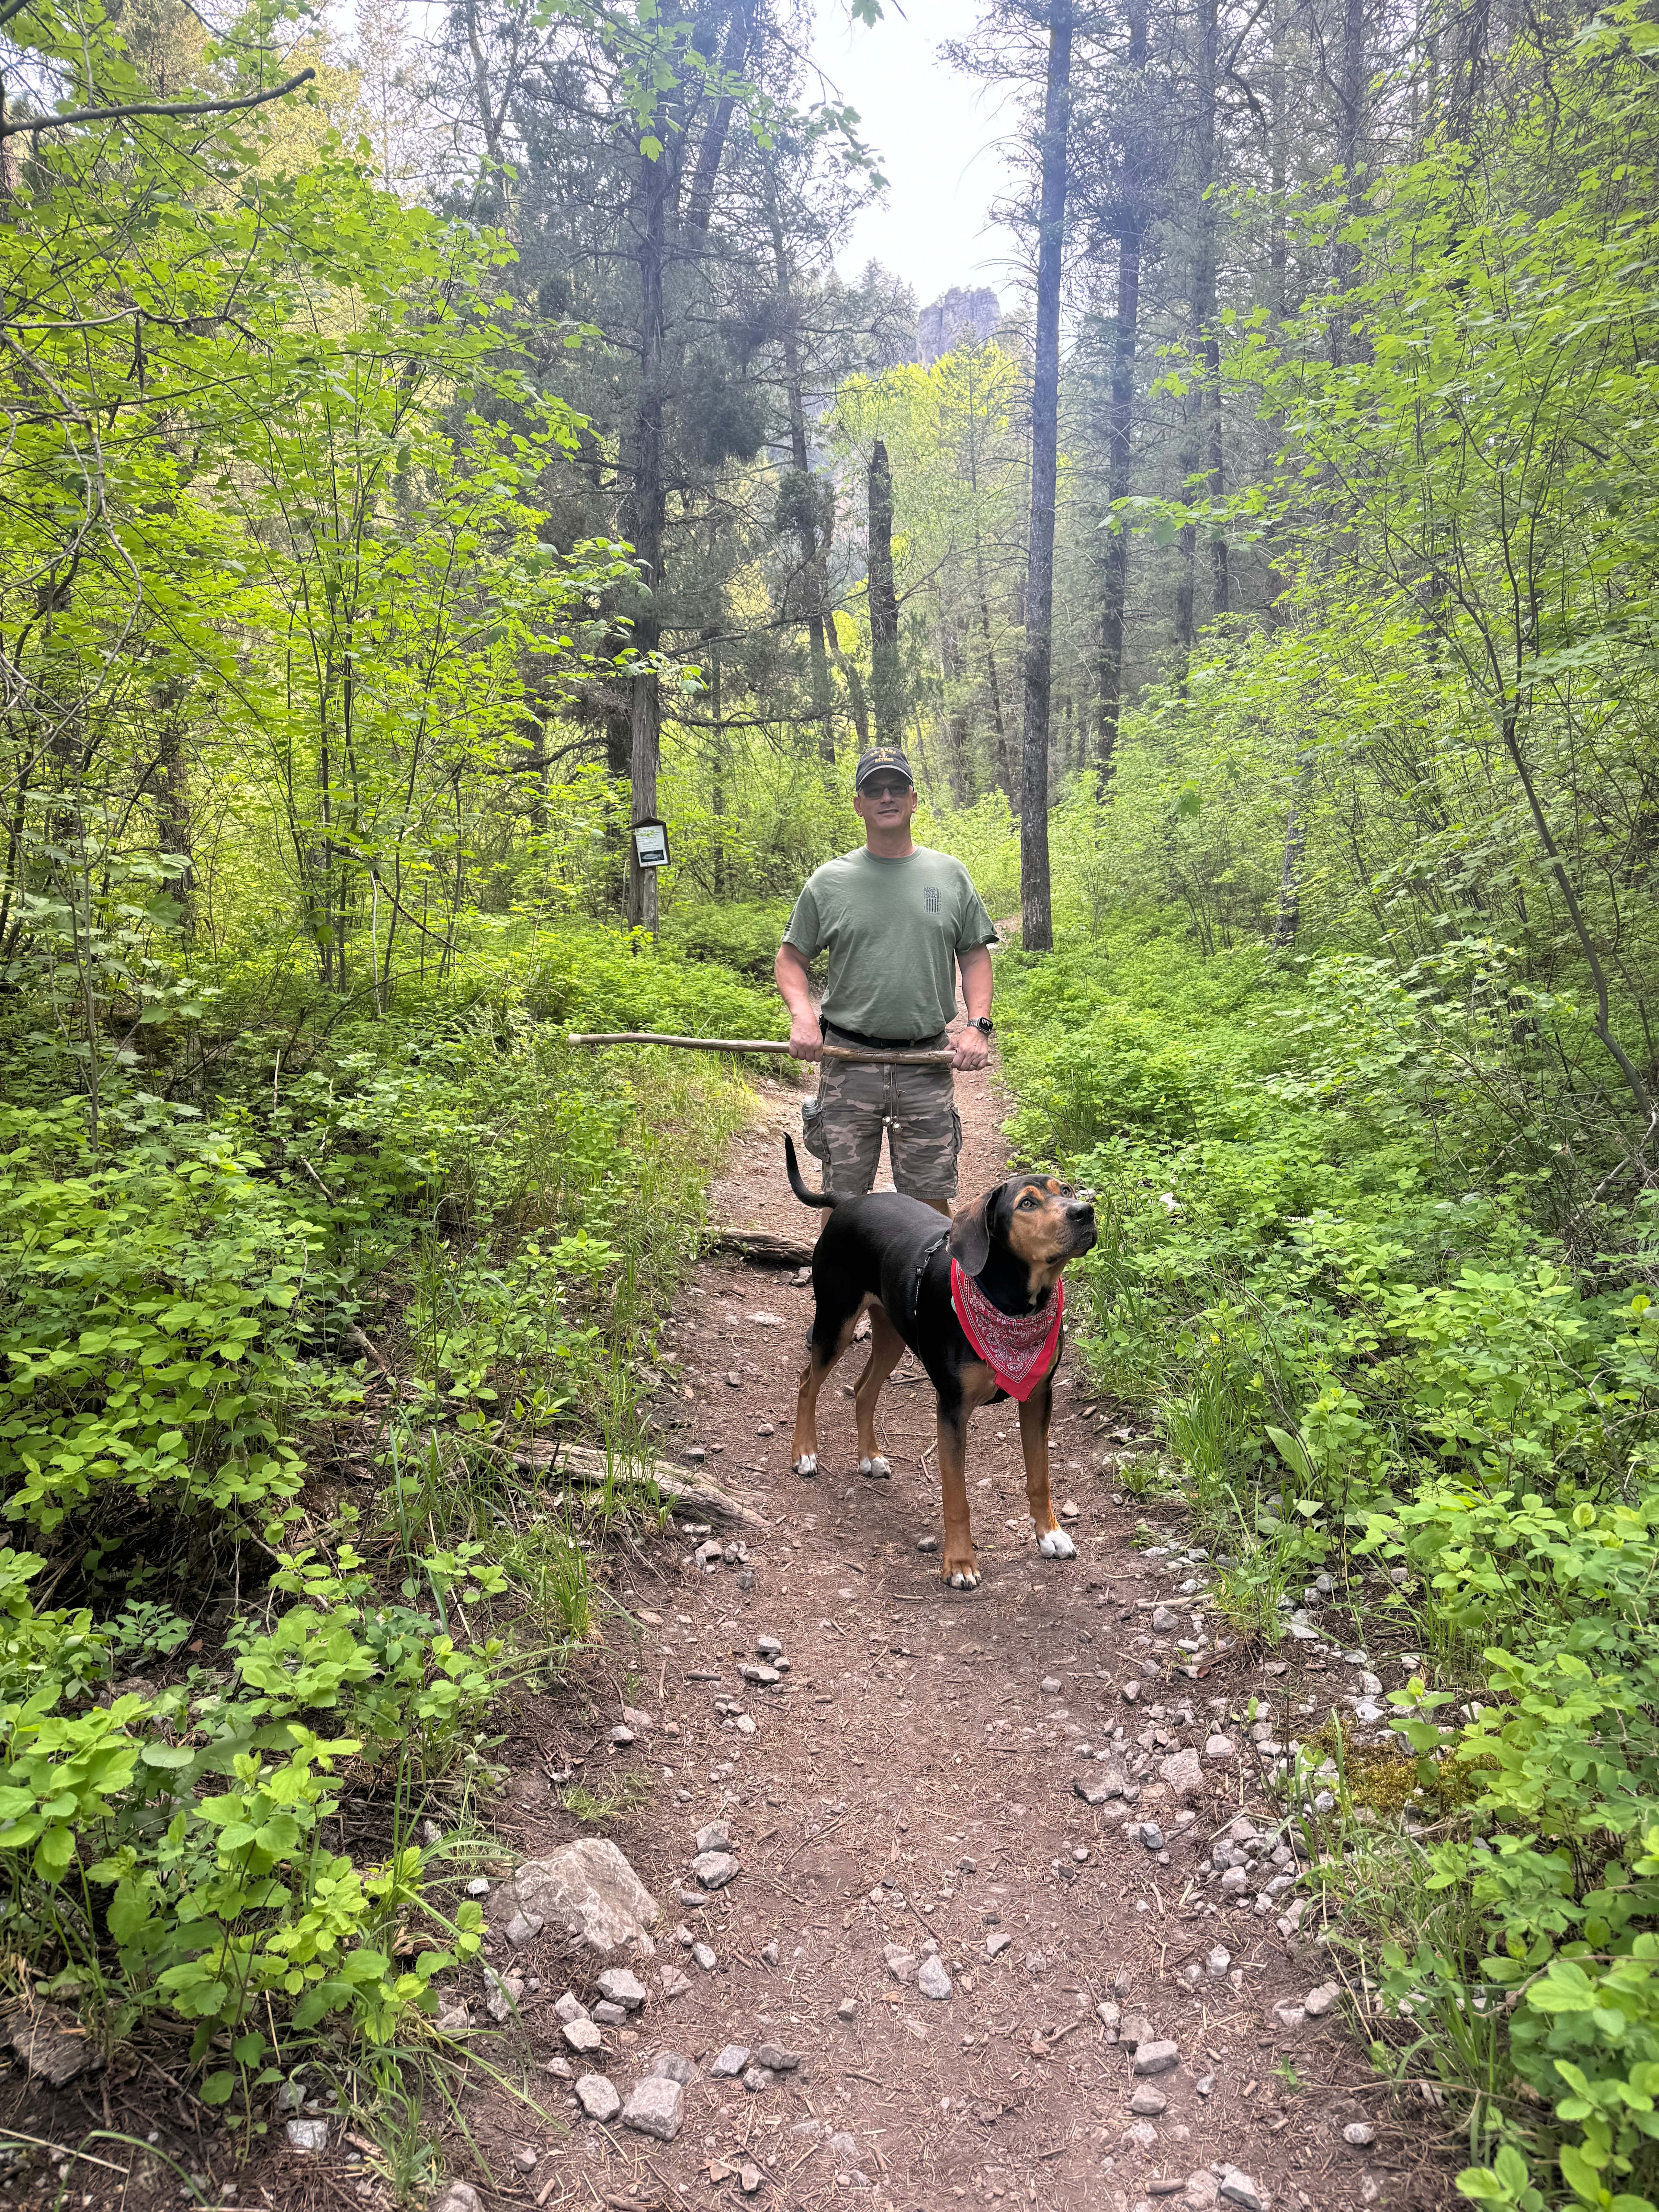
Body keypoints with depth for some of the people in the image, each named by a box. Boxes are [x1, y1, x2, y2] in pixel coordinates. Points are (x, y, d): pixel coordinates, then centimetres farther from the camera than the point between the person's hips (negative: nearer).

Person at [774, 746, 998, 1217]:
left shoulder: (950, 874, 8)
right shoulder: (828, 881, 4)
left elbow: (975, 955, 12)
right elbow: (791, 957, 9)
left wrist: (977, 1025, -2)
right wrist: (802, 1015, -9)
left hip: (928, 1063, 1)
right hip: (847, 1061, 0)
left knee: (930, 1196, 6)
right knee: (843, 1196, 5)